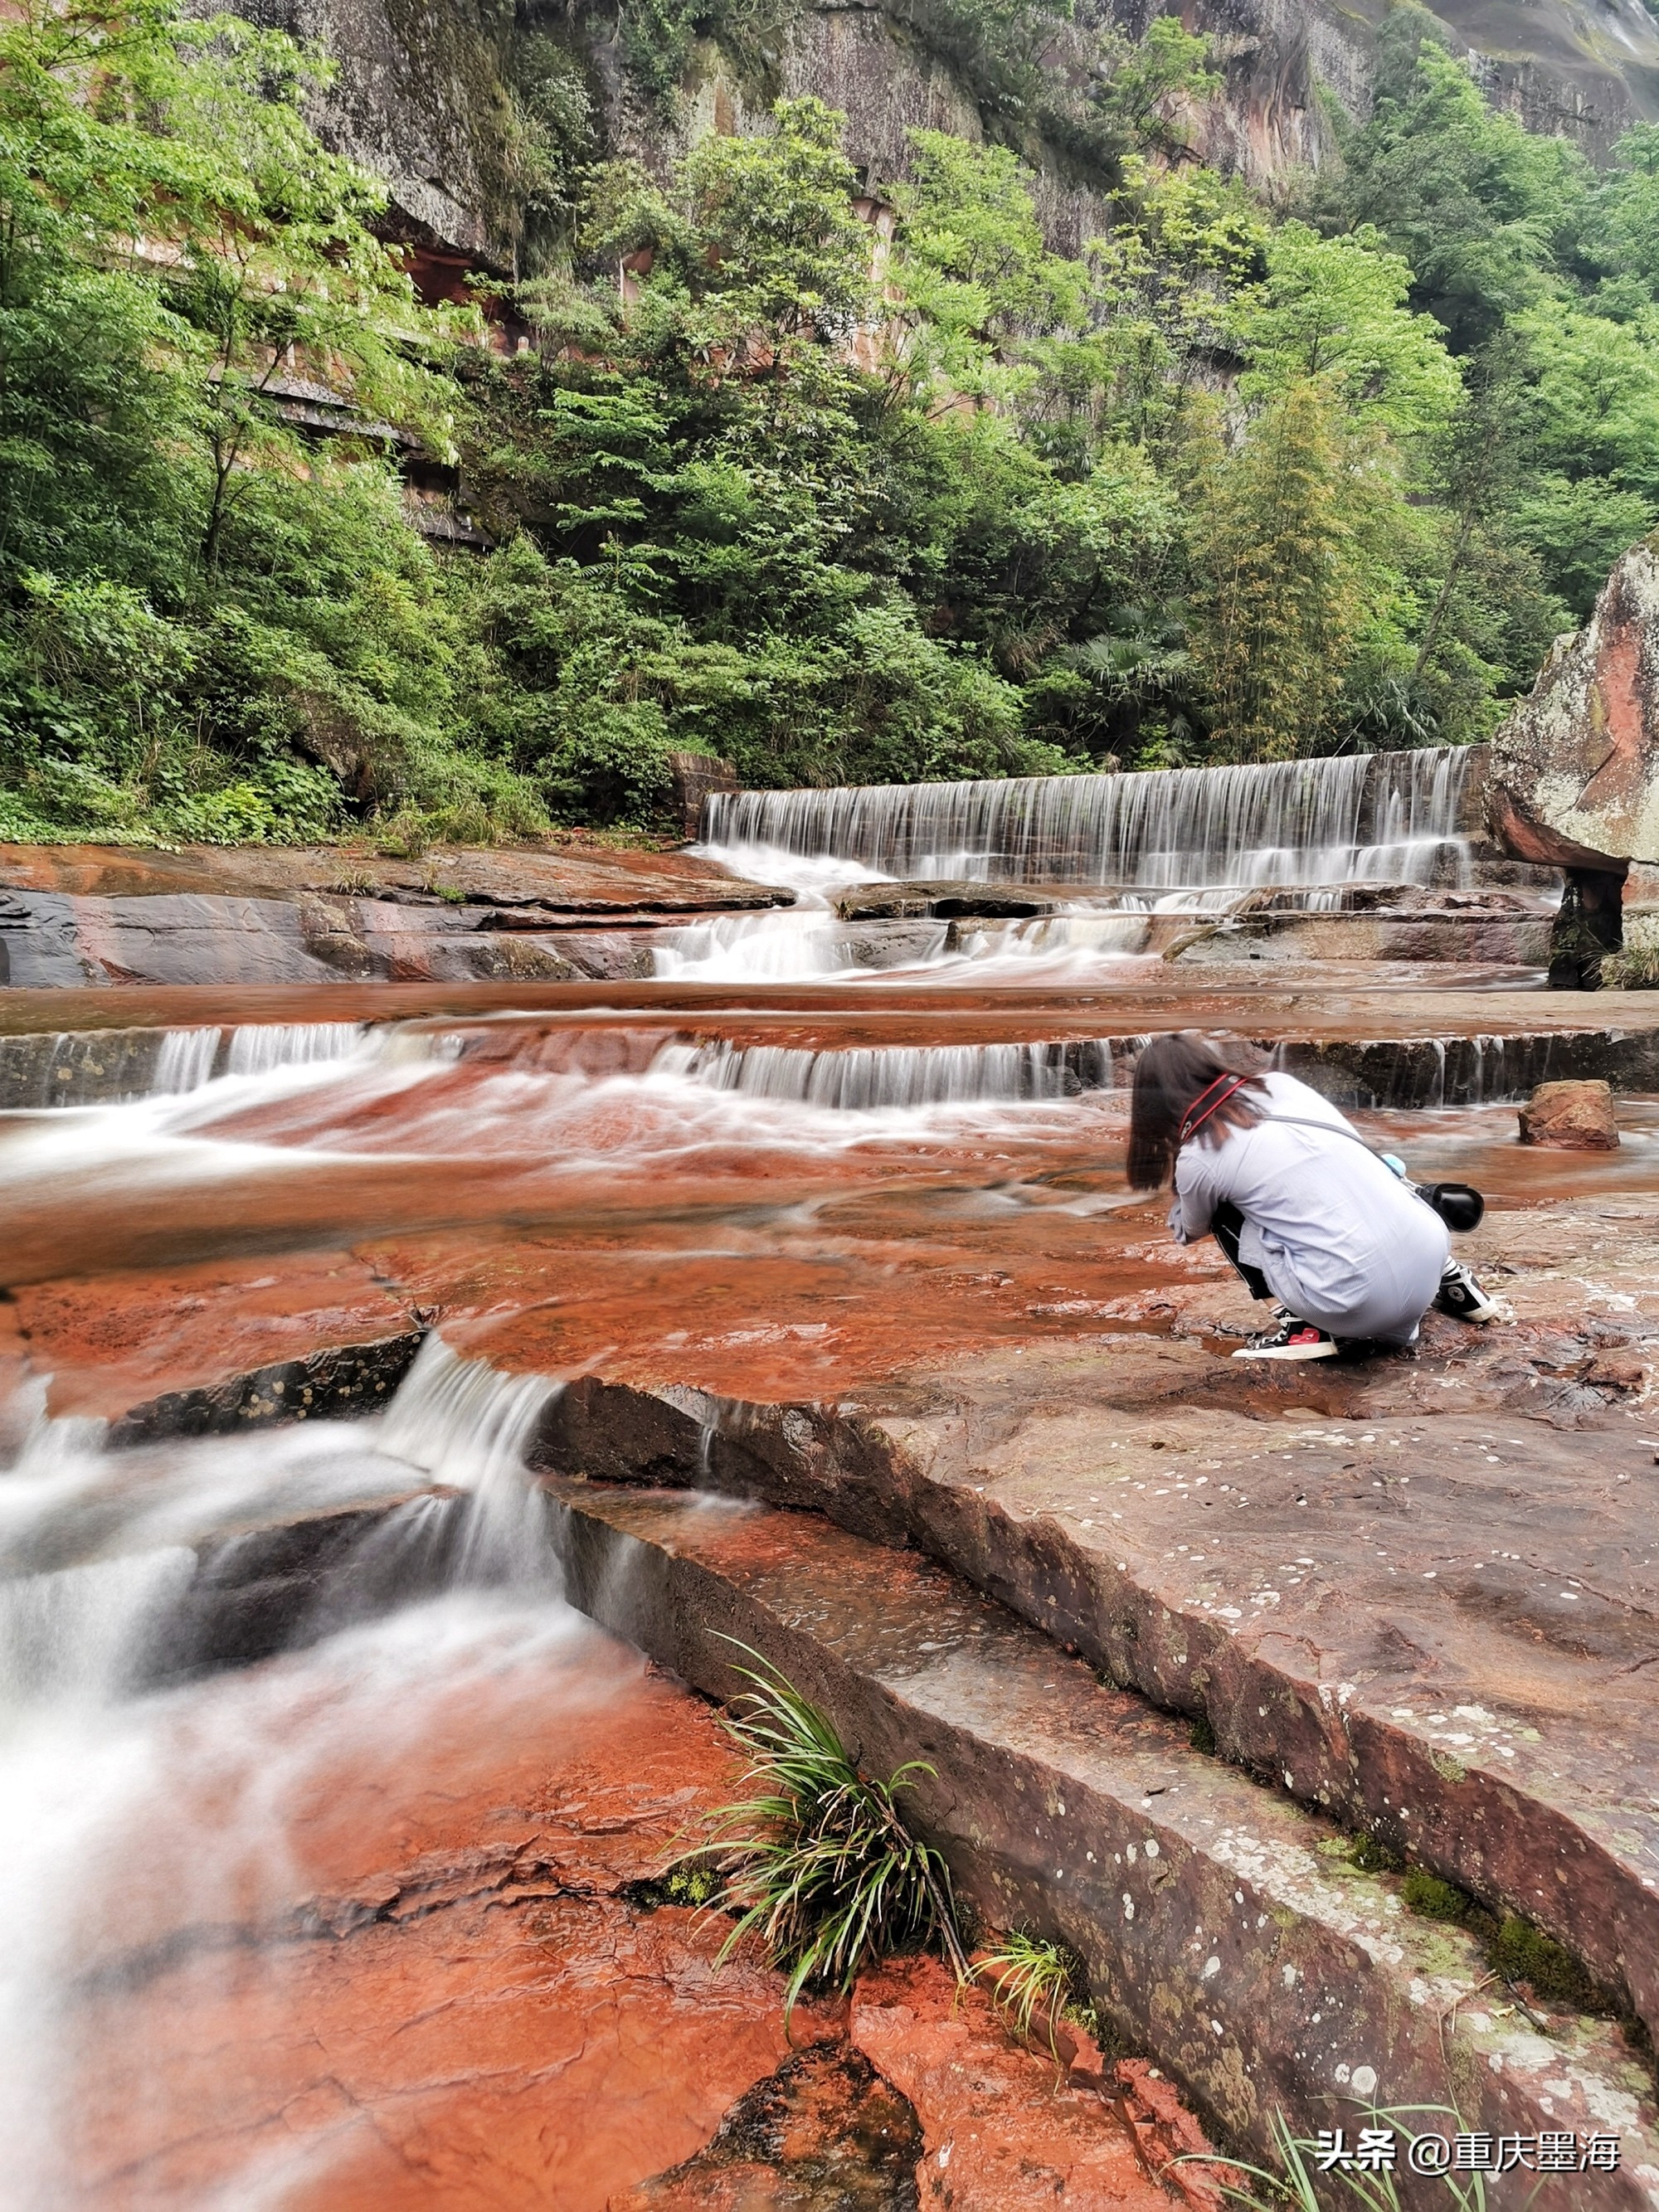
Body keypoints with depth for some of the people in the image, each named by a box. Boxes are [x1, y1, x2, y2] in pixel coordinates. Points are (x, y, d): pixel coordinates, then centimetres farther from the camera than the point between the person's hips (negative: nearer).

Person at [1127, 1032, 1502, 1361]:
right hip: (1429, 1255, 6)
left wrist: (1181, 1204, 43)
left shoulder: (1197, 1158, -1)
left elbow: (1191, 1231, 23)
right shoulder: (1282, 1084, 11)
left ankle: (1308, 1326, 8)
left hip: (1360, 1303, -6)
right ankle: (1449, 1280, 27)